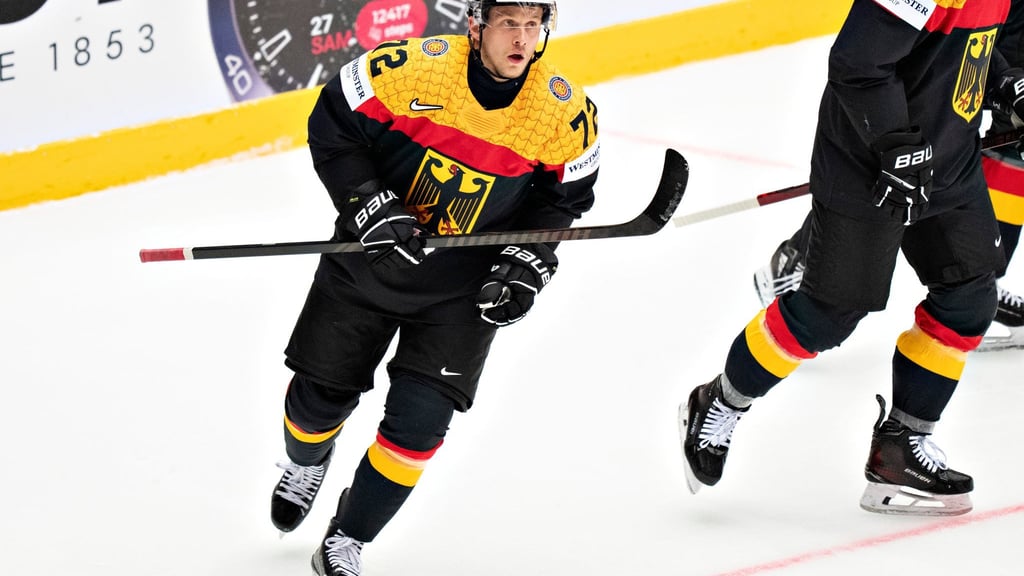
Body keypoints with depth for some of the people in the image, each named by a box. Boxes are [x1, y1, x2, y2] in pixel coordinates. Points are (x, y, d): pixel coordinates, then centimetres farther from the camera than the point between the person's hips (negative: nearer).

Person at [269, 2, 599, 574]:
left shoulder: (566, 112, -16)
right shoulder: (412, 66, -23)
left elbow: (563, 197, 1)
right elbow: (332, 125, -11)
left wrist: (528, 265, -12)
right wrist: (370, 207, -20)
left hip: (464, 286, 0)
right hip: (370, 257, 0)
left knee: (419, 420, -10)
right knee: (321, 394, 11)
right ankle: (306, 464, 49)